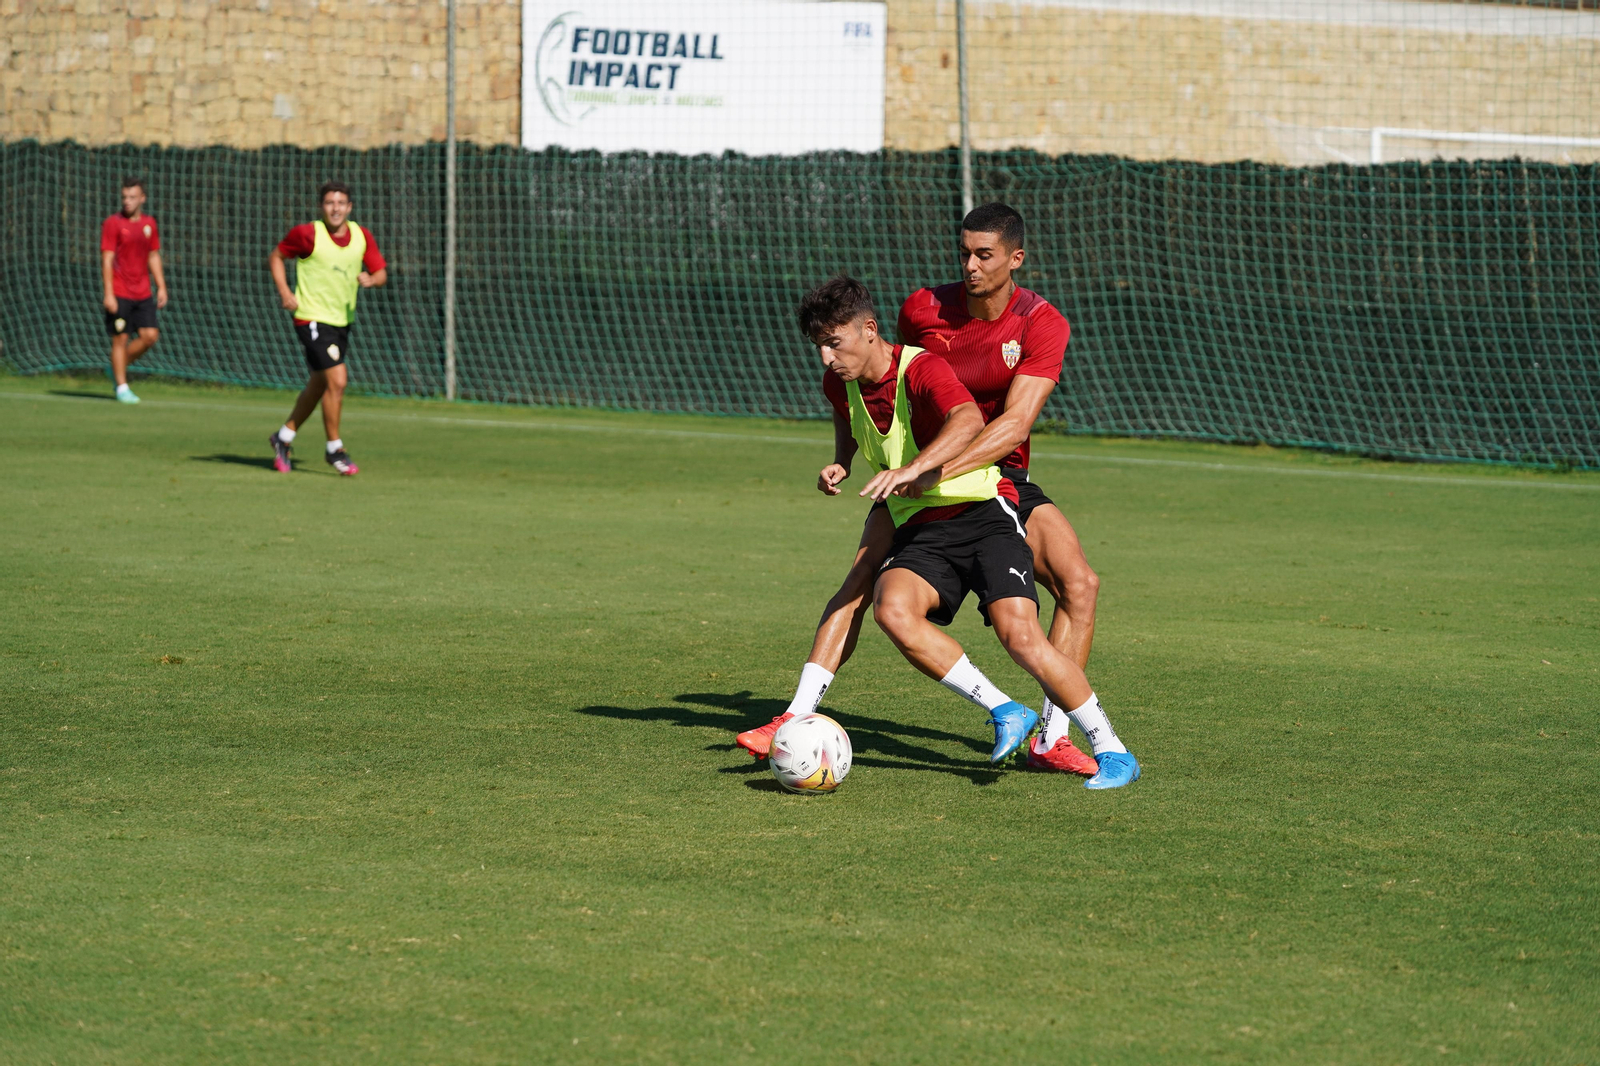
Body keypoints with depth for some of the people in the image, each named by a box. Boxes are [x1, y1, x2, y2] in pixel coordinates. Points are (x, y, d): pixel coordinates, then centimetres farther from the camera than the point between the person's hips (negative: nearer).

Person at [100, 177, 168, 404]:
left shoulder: (149, 224, 10)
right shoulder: (112, 223, -7)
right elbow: (107, 259, -10)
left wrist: (161, 287, 12)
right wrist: (108, 294, -16)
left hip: (142, 294, 5)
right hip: (119, 295, -5)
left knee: (150, 336, -3)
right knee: (120, 339, -3)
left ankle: (118, 369, 18)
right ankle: (122, 388, 5)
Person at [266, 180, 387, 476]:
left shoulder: (362, 236, 1)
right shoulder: (308, 234, -12)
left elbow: (381, 272, 5)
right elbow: (276, 257, 2)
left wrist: (371, 279, -19)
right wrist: (284, 292, -11)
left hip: (342, 320, 6)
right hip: (312, 318, -6)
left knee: (319, 385, 16)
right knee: (337, 380, -15)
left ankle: (284, 437, 34)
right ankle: (335, 449, -1)